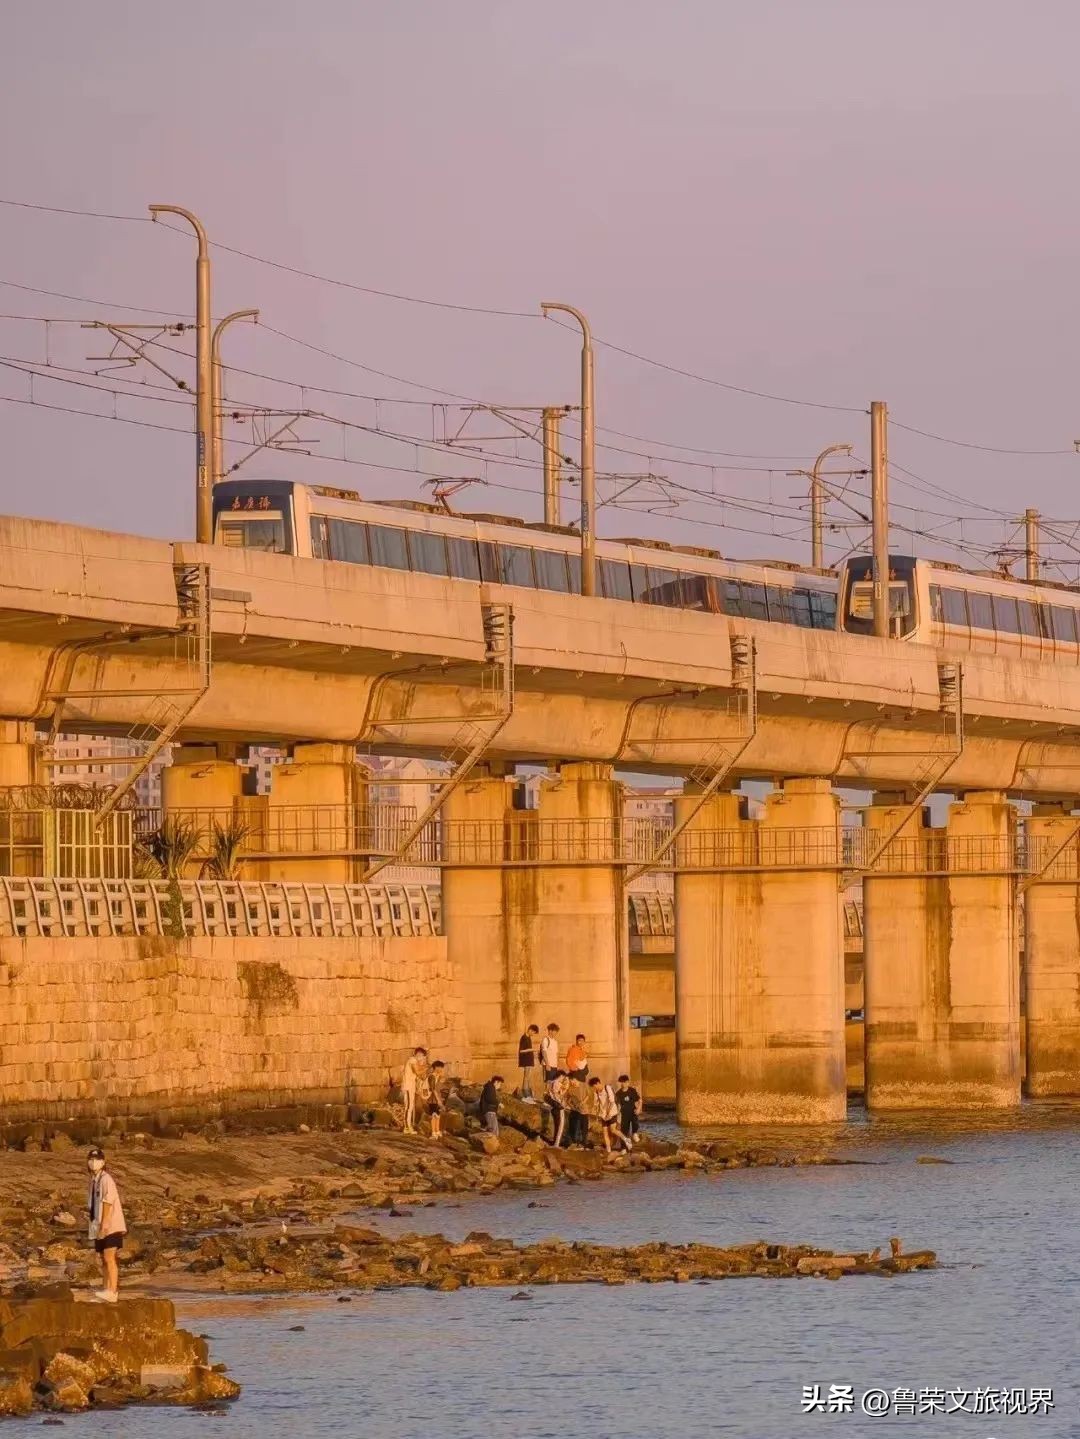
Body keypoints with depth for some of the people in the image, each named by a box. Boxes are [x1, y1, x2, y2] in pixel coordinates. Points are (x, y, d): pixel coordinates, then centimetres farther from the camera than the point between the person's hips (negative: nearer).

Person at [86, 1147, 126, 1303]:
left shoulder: (106, 1179, -11)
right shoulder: (94, 1180, 16)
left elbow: (108, 1202, -18)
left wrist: (104, 1223, -23)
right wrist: (97, 1226, 17)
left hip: (111, 1226, -10)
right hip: (100, 1228, 10)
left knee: (110, 1258, -16)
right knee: (103, 1260, 11)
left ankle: (112, 1292, -21)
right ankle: (108, 1289, 16)